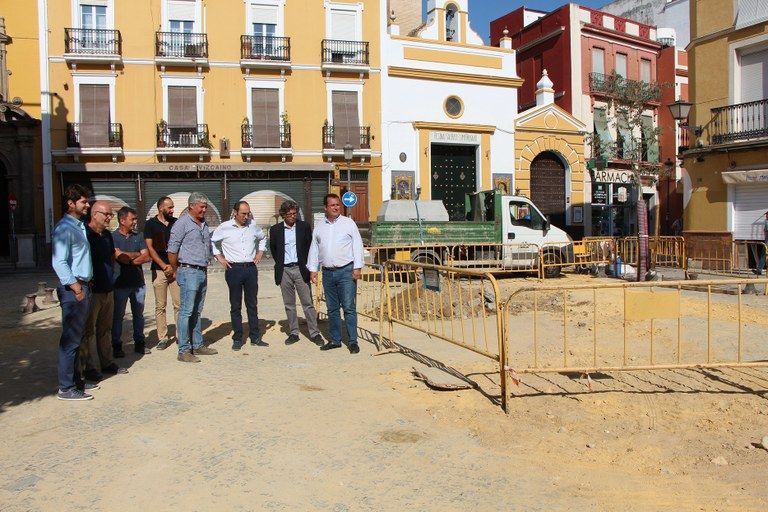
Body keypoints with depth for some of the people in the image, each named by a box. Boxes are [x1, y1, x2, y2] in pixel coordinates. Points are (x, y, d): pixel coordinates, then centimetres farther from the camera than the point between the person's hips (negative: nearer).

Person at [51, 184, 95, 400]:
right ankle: (66, 388, 2)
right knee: (70, 339, -4)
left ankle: (75, 379, 25)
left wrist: (86, 285, 16)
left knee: (77, 337, 15)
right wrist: (76, 288, -19)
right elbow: (59, 263, -19)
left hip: (83, 286, 9)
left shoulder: (80, 226, 15)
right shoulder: (65, 228, -13)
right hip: (72, 289, -9)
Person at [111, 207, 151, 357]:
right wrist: (137, 254, -3)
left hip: (138, 282, 4)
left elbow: (146, 257, 1)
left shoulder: (138, 237, 10)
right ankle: (117, 346, 13)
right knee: (118, 315, 3)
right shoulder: (113, 237, -4)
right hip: (120, 283, -4)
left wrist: (130, 260, -11)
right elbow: (120, 257, -16)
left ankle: (139, 343, 19)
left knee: (138, 314, 10)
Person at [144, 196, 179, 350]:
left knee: (179, 304, -1)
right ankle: (163, 338, 9)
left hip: (176, 268, 2)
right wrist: (164, 266, -8)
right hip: (159, 270, -2)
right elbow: (150, 248, -2)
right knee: (160, 306, 3)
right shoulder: (150, 224, 3)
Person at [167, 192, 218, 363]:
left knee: (197, 312, 13)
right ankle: (184, 350, -3)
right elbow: (172, 250, -9)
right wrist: (176, 271, 0)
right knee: (186, 311, -6)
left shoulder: (204, 224, 15)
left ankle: (198, 345, 21)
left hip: (202, 272, 8)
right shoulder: (182, 223, -8)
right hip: (189, 272, -8)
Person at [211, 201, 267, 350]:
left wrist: (259, 253, 13)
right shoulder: (224, 227, -5)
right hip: (234, 269, -3)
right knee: (235, 306, 3)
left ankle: (255, 337, 15)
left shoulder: (253, 226, 5)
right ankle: (237, 339, 11)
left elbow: (262, 238, 24)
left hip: (251, 268, 3)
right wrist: (220, 258, 1)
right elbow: (211, 241, 5)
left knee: (252, 304, 8)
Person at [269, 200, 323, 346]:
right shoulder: (275, 230, 5)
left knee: (308, 303, -1)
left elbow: (310, 246, 9)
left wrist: (306, 264, 4)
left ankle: (315, 333, 5)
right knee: (289, 305, 7)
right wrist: (279, 263, 8)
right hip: (284, 271, 2)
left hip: (300, 269, -1)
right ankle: (293, 333, 16)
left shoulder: (304, 227, 3)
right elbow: (273, 249, 16)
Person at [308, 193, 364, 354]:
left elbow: (357, 245, -3)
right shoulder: (319, 226, 10)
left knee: (349, 307, -4)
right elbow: (314, 249, 14)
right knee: (332, 309, 10)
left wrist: (357, 267, -9)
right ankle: (335, 340, 19)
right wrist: (313, 270, 9)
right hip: (328, 273, 4)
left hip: (346, 271, -4)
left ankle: (353, 341, 2)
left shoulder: (348, 223, 0)